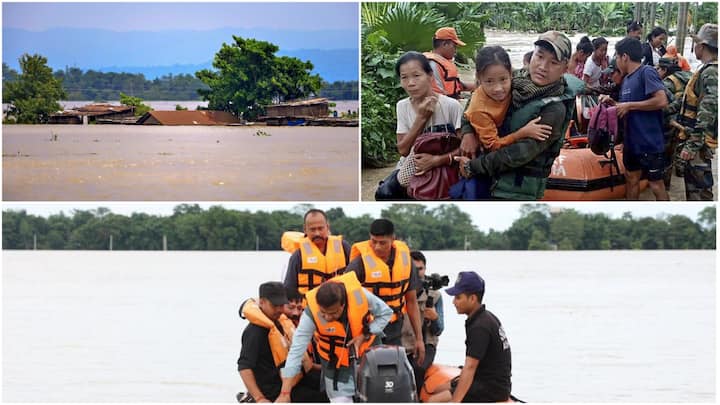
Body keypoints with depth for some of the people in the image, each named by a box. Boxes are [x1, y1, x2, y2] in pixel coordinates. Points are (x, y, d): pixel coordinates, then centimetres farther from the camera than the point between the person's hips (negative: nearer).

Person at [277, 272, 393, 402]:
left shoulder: (359, 294, -31)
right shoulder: (311, 314, -33)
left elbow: (385, 313, -13)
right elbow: (296, 352, -33)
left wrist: (364, 336, -26)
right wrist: (285, 393, -37)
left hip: (367, 349, 2)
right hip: (336, 362, -2)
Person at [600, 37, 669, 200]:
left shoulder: (646, 72, -14)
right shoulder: (626, 79, 11)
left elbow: (662, 101, -24)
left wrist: (629, 105, -19)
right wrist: (612, 102, 3)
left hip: (649, 142, -9)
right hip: (632, 141, 9)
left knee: (656, 184, -1)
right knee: (631, 178, 17)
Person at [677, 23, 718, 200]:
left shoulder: (710, 73, -18)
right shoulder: (709, 71, 15)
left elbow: (707, 115, -25)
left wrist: (692, 146, -25)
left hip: (700, 142, -11)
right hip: (697, 140, 11)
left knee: (700, 188, -9)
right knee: (693, 183, 19)